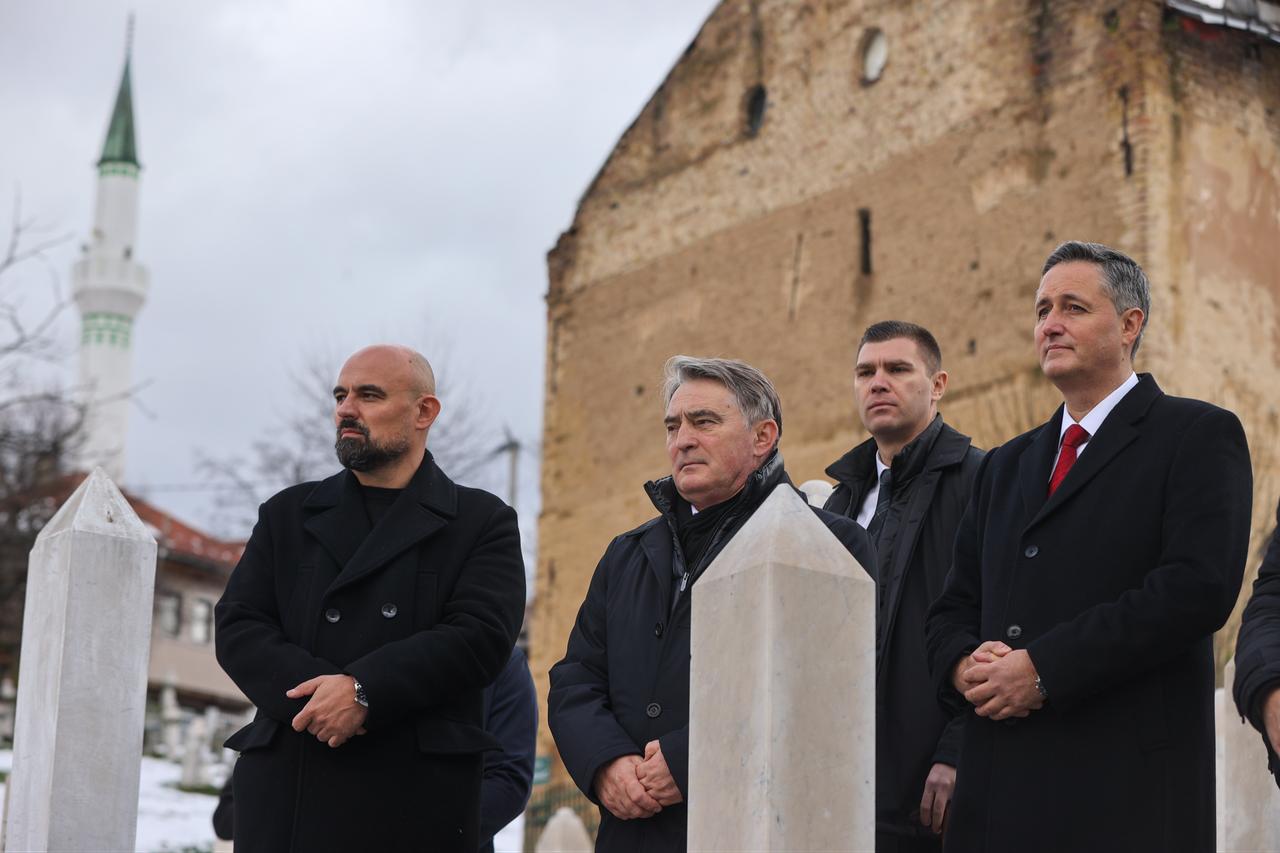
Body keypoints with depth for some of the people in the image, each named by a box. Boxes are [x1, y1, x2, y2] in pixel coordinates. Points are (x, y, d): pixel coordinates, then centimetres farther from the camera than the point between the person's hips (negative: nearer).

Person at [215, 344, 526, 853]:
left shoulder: (483, 522, 8)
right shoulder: (288, 515, 18)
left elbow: (481, 636, -6)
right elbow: (237, 627, 7)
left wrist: (363, 691, -17)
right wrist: (313, 690, -13)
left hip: (415, 796, -2)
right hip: (284, 789, 3)